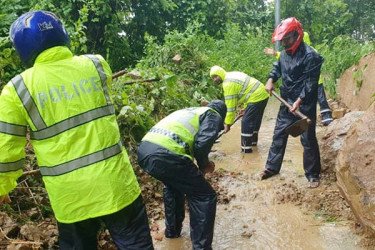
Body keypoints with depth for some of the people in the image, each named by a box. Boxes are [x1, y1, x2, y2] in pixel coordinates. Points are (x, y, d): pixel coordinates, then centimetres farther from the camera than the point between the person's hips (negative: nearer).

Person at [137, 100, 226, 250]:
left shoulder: (189, 111, 35)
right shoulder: (213, 115, 14)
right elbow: (201, 145, -4)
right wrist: (203, 165, 15)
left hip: (144, 149, 8)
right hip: (165, 155, -8)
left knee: (173, 184, 36)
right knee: (205, 197, 8)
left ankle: (172, 230, 46)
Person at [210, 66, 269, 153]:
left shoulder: (228, 83, -16)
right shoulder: (233, 75, 14)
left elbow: (230, 105, -16)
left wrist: (228, 124, -10)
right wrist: (245, 107, 25)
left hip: (256, 98, -10)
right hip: (263, 94, 10)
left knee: (246, 122, -6)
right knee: (255, 120, 24)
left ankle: (246, 148, -1)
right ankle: (253, 141, 40)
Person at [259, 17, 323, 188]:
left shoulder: (310, 56, -17)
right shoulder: (285, 53, 6)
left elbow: (311, 83, -18)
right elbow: (277, 67, 24)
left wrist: (299, 101, -24)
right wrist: (271, 80, 5)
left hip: (305, 105, -7)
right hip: (287, 102, 7)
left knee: (308, 139, 2)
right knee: (279, 134, 12)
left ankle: (313, 174, 17)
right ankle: (272, 167, 25)